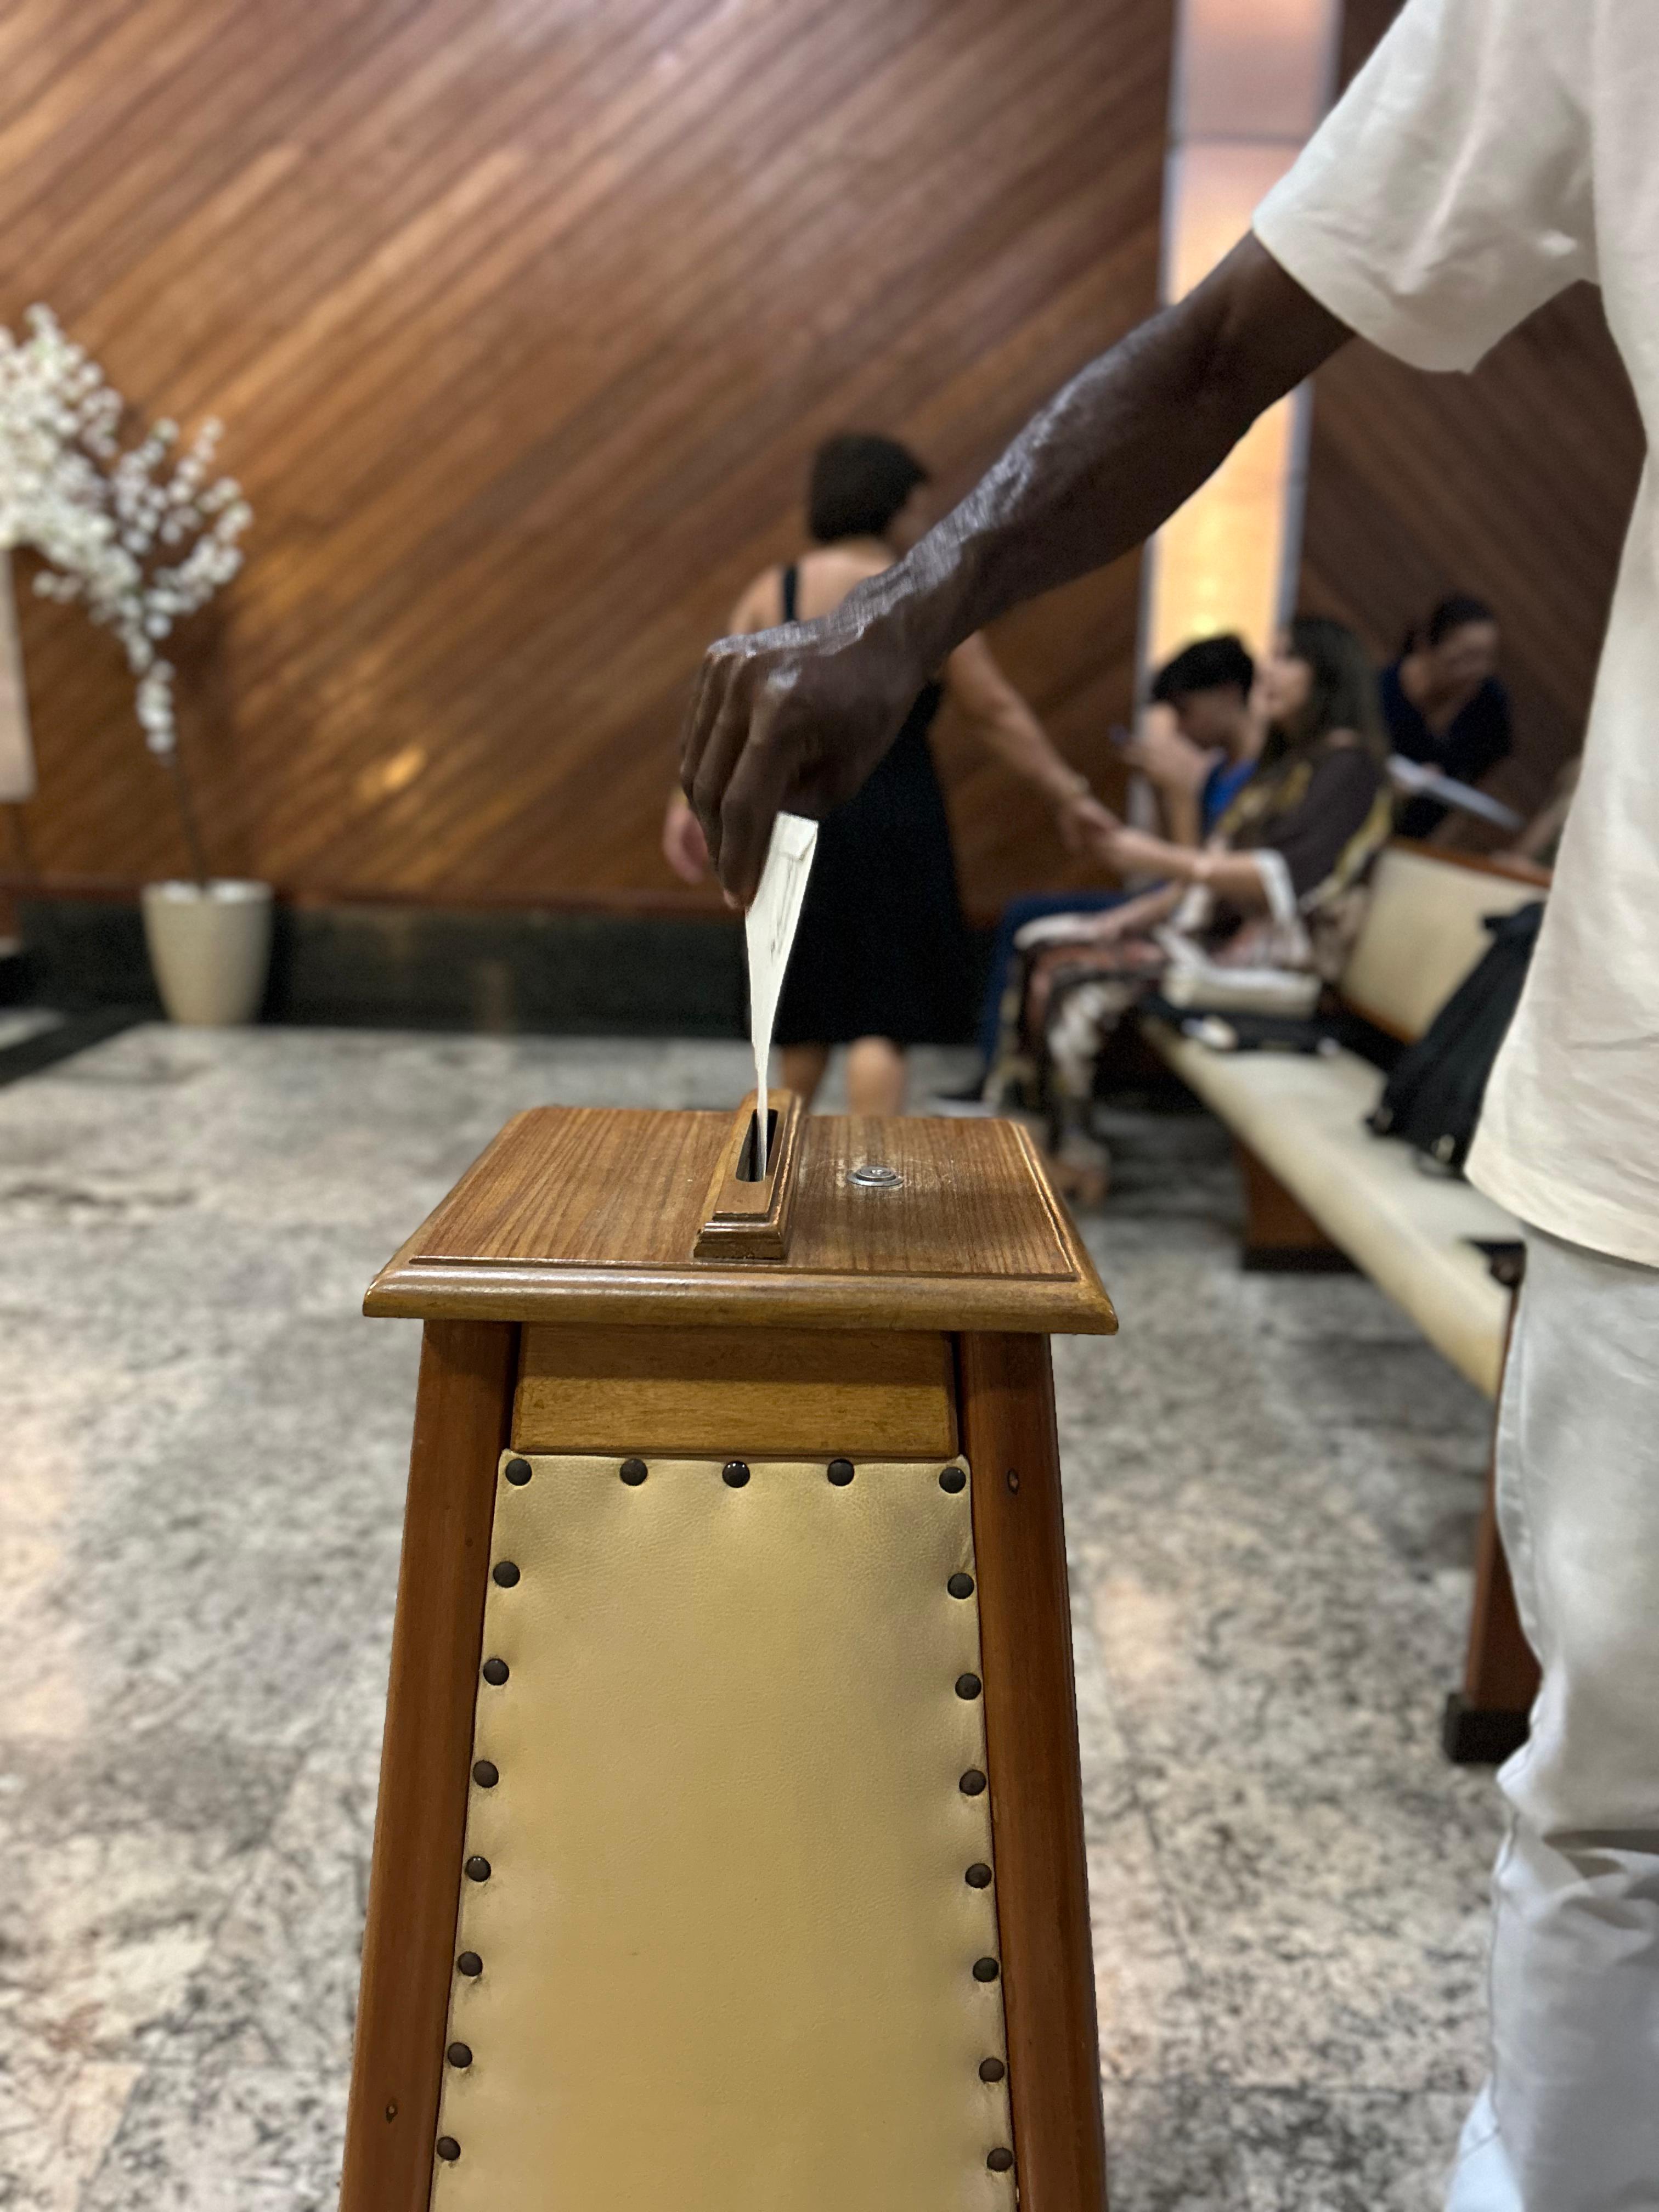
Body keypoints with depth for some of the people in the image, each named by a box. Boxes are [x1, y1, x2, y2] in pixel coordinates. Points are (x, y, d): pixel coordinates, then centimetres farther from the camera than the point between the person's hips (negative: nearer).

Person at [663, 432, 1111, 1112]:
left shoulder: (770, 593, 2)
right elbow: (995, 712, -4)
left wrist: (691, 800, 3)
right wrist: (1066, 791, 4)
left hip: (793, 820, 4)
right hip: (889, 826, -4)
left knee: (808, 1012, 19)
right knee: (882, 1018, 0)